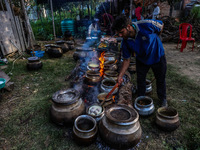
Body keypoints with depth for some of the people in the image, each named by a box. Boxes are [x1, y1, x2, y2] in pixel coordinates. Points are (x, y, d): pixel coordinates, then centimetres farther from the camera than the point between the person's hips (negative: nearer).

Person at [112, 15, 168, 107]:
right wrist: (120, 75, -17)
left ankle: (163, 99, 38)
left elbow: (161, 25, -12)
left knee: (160, 80, 13)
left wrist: (155, 39, -3)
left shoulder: (145, 25, -33)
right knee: (140, 80, 9)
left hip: (157, 57, -2)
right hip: (141, 60, 2)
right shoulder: (125, 42, -21)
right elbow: (126, 60, -12)